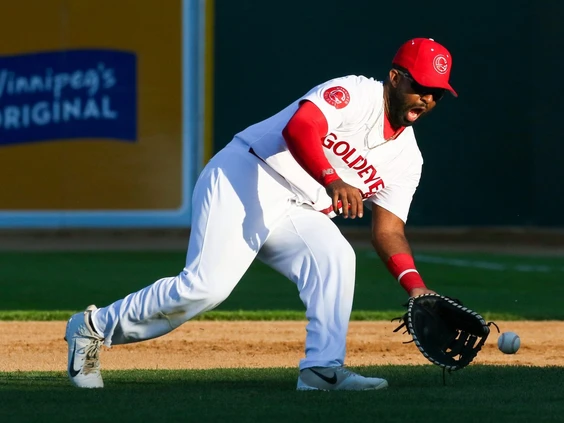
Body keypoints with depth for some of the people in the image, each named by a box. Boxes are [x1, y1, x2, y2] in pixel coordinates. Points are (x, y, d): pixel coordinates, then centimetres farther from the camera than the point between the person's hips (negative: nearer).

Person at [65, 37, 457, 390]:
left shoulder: (406, 158, 10)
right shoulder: (355, 94, -12)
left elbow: (388, 230, 5)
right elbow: (297, 128, -30)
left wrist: (415, 285, -10)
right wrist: (332, 181, -44)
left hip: (296, 214, 7)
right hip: (243, 180, -7)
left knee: (335, 257, -21)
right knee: (207, 285, -19)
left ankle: (322, 368, -18)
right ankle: (94, 328, -3)